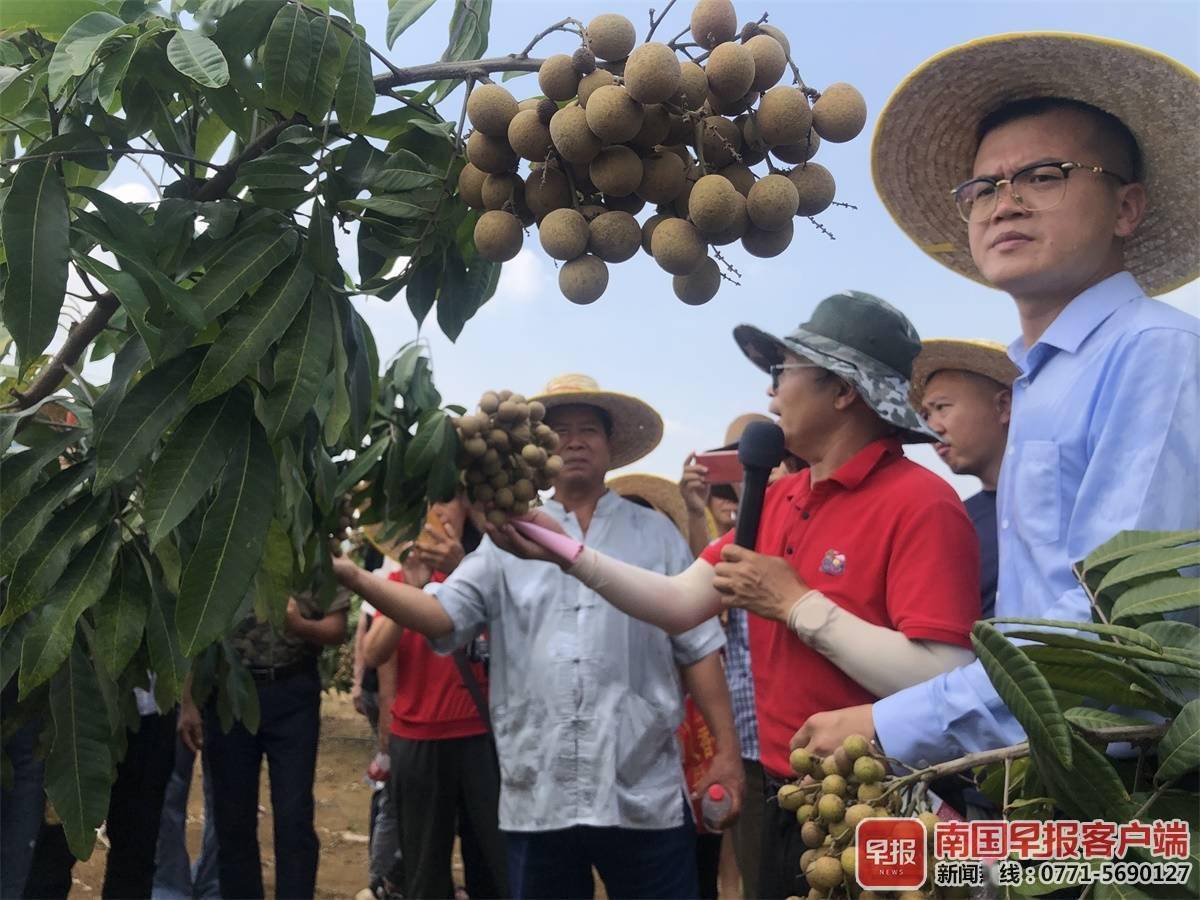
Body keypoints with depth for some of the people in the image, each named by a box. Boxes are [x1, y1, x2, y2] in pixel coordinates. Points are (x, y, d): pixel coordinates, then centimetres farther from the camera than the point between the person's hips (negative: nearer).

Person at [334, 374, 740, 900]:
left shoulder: (656, 534, 5)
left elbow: (697, 648, 3)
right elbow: (443, 614, -3)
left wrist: (727, 750, -2)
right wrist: (352, 576, -16)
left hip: (645, 795, -1)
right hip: (536, 798, 1)